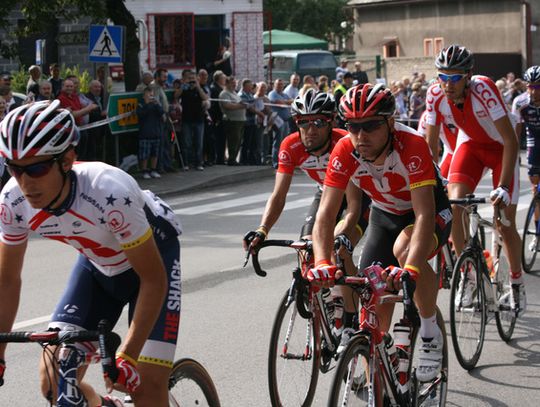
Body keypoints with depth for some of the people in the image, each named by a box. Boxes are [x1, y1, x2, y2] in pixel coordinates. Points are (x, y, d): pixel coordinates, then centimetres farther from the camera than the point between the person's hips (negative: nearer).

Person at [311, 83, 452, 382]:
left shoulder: (412, 146, -36)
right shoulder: (344, 152, -25)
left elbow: (424, 214, -44)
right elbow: (325, 214, -29)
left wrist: (410, 269, -58)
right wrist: (322, 263, -46)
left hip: (431, 212, -4)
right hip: (384, 215, 4)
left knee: (405, 248, -36)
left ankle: (431, 332, -15)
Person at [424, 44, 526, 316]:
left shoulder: (483, 89, -35)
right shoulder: (436, 95, -23)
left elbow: (511, 140, -33)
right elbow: (430, 145, -11)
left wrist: (503, 186, -38)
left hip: (501, 147, -3)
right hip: (470, 144, 3)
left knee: (505, 224, -5)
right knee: (452, 205, -20)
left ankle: (516, 281, 20)